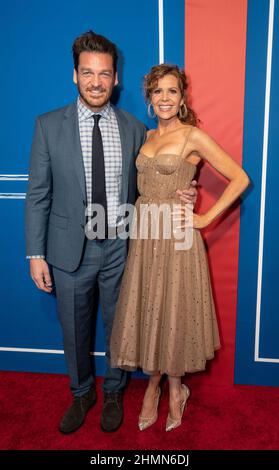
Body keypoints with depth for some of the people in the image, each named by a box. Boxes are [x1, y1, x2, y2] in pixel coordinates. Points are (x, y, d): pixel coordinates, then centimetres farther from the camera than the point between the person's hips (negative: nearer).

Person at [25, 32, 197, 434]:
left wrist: (177, 195, -9)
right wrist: (36, 254, -6)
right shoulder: (49, 125, -5)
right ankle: (81, 393, 44)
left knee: (118, 326, 17)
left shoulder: (134, 129, 0)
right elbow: (38, 195, -4)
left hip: (120, 247, 1)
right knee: (74, 329, 16)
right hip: (71, 249, 0)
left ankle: (113, 393, 44)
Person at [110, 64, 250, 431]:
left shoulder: (193, 136, -5)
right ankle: (155, 383, 33)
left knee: (174, 312, 7)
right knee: (147, 310, 11)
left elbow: (240, 179, -7)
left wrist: (206, 218, -11)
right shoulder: (146, 137, 13)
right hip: (144, 235, 5)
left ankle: (174, 388, 31)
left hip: (176, 236, -5)